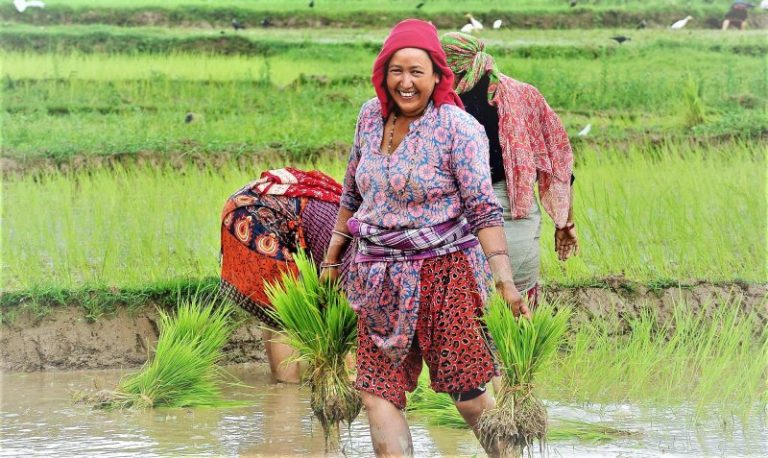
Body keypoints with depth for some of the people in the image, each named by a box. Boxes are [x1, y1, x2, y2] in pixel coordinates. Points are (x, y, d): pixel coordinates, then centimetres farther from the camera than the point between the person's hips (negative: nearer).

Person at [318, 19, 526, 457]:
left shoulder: (457, 127, -10)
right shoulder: (371, 116, 7)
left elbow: (484, 208, -13)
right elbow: (353, 193, 20)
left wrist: (505, 282, -21)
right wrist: (333, 258, 22)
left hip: (445, 272, -6)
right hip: (382, 280, 6)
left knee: (470, 396, -6)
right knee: (379, 395, 0)